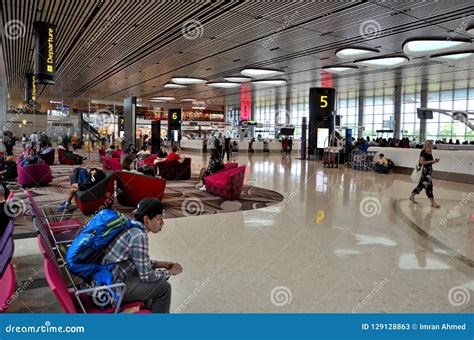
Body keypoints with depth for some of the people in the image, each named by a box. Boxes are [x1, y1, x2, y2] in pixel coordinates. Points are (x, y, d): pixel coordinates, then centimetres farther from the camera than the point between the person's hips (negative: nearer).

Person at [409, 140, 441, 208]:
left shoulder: (430, 152, 10)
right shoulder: (423, 152, -14)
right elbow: (421, 162, -20)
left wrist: (435, 161, 1)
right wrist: (432, 161, -20)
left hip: (429, 170, 9)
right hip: (425, 170, -9)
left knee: (421, 184, 16)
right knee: (428, 185, -7)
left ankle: (412, 196, 30)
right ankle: (433, 203, -3)